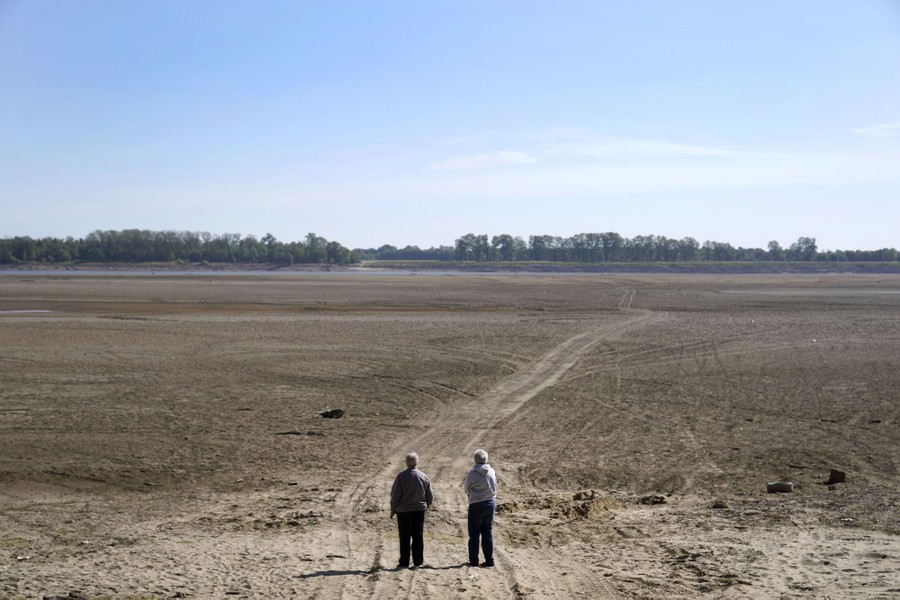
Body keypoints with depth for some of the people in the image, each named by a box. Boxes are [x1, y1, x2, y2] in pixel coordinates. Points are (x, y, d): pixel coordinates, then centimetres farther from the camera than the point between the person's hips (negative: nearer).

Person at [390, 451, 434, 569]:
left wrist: (393, 510, 2)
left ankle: (404, 563, 5)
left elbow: (395, 495, -9)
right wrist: (427, 505, 24)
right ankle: (418, 562, 9)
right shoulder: (423, 476, 0)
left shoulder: (401, 476, -11)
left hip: (404, 511, -3)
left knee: (405, 538, 3)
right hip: (420, 511, 3)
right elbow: (430, 496, 7)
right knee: (418, 537, 9)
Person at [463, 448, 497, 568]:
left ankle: (474, 560, 8)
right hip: (491, 503, 5)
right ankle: (489, 560, 10)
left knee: (474, 534, 6)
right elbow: (494, 487, 10)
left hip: (476, 505, -4)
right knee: (488, 533, 11)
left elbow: (466, 489, -1)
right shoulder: (492, 472, 0)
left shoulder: (472, 474, -14)